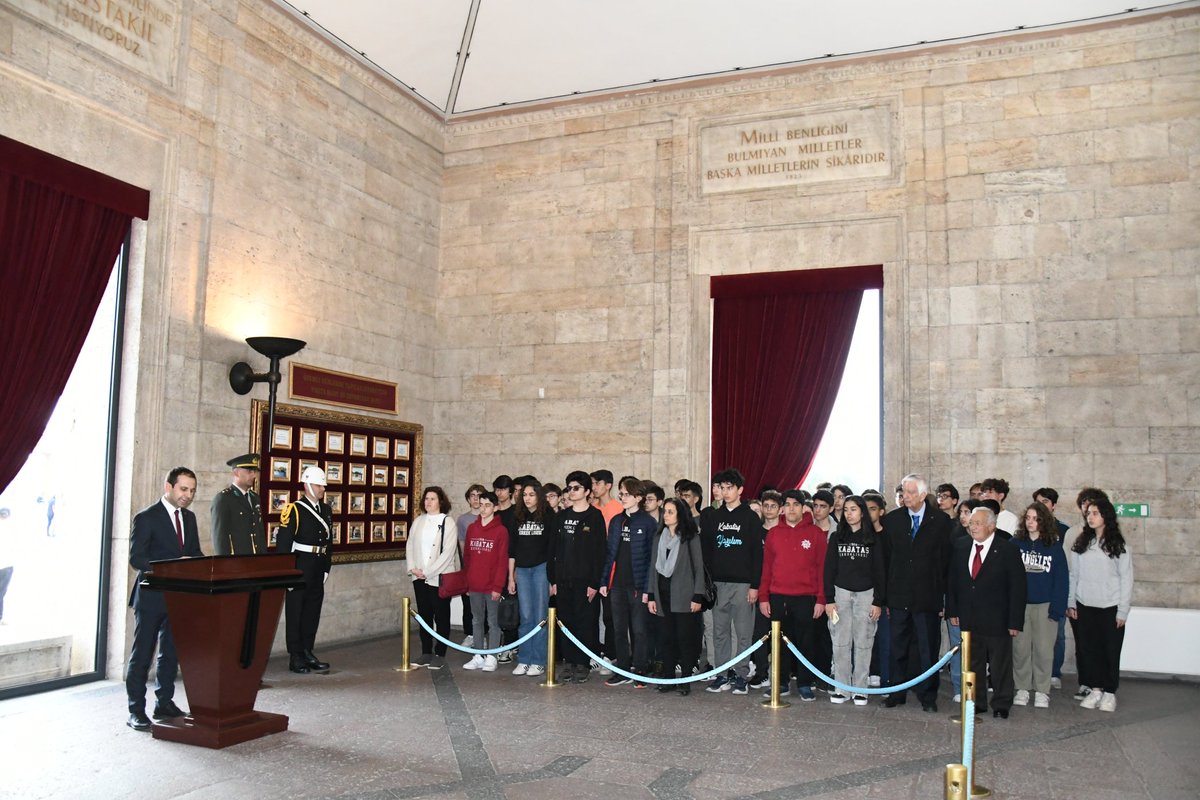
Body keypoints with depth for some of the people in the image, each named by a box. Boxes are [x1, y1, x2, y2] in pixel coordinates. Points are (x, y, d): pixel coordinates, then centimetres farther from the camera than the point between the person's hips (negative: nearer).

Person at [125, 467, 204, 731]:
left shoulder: (189, 517, 12)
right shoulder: (146, 517, -9)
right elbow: (136, 558, -14)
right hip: (152, 597, -6)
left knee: (171, 653, 13)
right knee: (142, 654, 1)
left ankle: (164, 704, 23)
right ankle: (136, 711, 8)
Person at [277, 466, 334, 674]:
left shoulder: (326, 510, 12)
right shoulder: (295, 510, -10)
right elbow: (283, 542, -13)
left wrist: (326, 568, 12)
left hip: (318, 570, 7)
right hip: (299, 568, -7)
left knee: (313, 612, 12)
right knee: (295, 613, 3)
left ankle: (308, 653, 21)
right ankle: (295, 657, 9)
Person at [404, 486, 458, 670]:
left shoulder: (448, 522, -7)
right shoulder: (418, 521, 10)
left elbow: (447, 552, -13)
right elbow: (410, 546, 11)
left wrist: (428, 571, -13)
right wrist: (413, 568, -3)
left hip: (440, 577, -5)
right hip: (420, 577, 5)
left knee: (441, 617, 2)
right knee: (424, 615, 11)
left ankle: (440, 655, 10)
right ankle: (426, 653, 20)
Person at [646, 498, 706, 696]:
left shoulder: (691, 537, -2)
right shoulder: (659, 536, 13)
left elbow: (699, 567, -4)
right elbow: (653, 567, 13)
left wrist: (698, 596, -9)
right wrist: (651, 596, 8)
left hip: (683, 596, -5)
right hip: (663, 595, 5)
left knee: (685, 638, -1)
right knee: (666, 638, 7)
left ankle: (685, 680, 6)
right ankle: (668, 678, 15)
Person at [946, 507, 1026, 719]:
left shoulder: (1008, 550, -8)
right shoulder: (961, 547, 5)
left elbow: (1017, 588, -9)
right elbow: (952, 580, 10)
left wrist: (1015, 621, -12)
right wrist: (952, 610, 5)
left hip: (997, 621, -4)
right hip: (969, 619, 4)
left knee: (1000, 665, 8)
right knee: (973, 664, 12)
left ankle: (1001, 705, 22)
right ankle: (976, 702, 24)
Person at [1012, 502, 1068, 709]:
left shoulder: (1054, 547, 0)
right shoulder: (1015, 543, 2)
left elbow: (1061, 580, -1)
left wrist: (1057, 608, -8)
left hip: (1045, 606, -1)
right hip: (1019, 605, 1)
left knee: (1043, 649, 3)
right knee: (1020, 648, 6)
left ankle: (1042, 691, 14)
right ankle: (1022, 689, 17)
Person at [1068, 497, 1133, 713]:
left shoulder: (1117, 545, -1)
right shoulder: (1080, 543, 6)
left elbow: (1126, 579, -1)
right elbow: (1073, 575, 7)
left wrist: (1122, 611, -5)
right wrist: (1070, 603, 3)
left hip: (1110, 608, -3)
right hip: (1084, 607, 3)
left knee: (1110, 652, 4)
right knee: (1087, 650, 5)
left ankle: (1109, 693, 16)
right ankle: (1095, 689, 16)